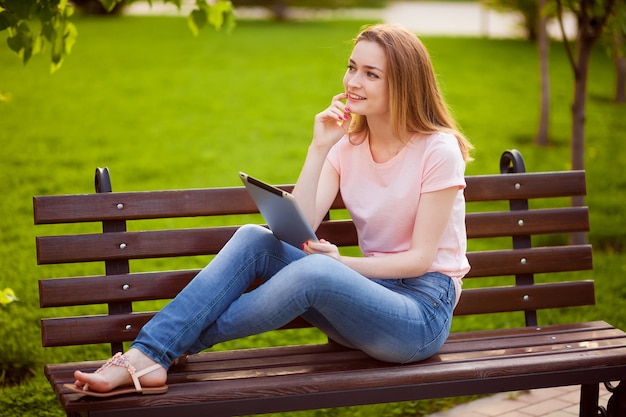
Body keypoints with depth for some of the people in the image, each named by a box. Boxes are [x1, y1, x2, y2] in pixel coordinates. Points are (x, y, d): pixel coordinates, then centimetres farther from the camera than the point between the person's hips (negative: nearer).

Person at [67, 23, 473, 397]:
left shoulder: (439, 151, -11)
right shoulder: (348, 144, 6)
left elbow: (420, 258, -12)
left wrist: (341, 263, -19)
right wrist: (319, 148, -13)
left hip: (423, 309, -6)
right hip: (369, 295, 6)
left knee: (315, 271, -35)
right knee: (254, 238, -16)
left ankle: (182, 344, -18)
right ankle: (144, 358, -25)